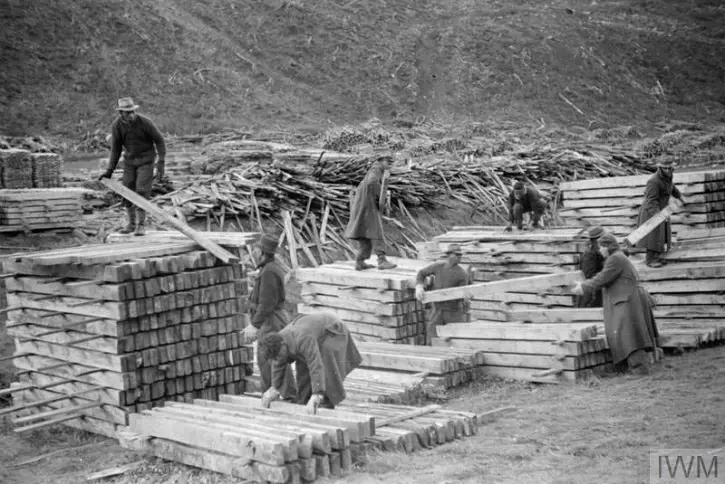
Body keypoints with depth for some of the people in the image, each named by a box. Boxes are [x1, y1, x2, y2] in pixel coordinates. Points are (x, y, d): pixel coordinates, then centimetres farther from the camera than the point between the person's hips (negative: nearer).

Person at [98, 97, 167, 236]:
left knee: (141, 191, -13)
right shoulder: (116, 126, -13)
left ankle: (141, 225, -1)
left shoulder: (145, 122, -23)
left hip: (146, 159, -4)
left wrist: (161, 164, -18)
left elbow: (159, 140, -12)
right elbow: (116, 149, -2)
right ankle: (131, 223, 18)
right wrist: (109, 171, -5)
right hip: (130, 160, 4)